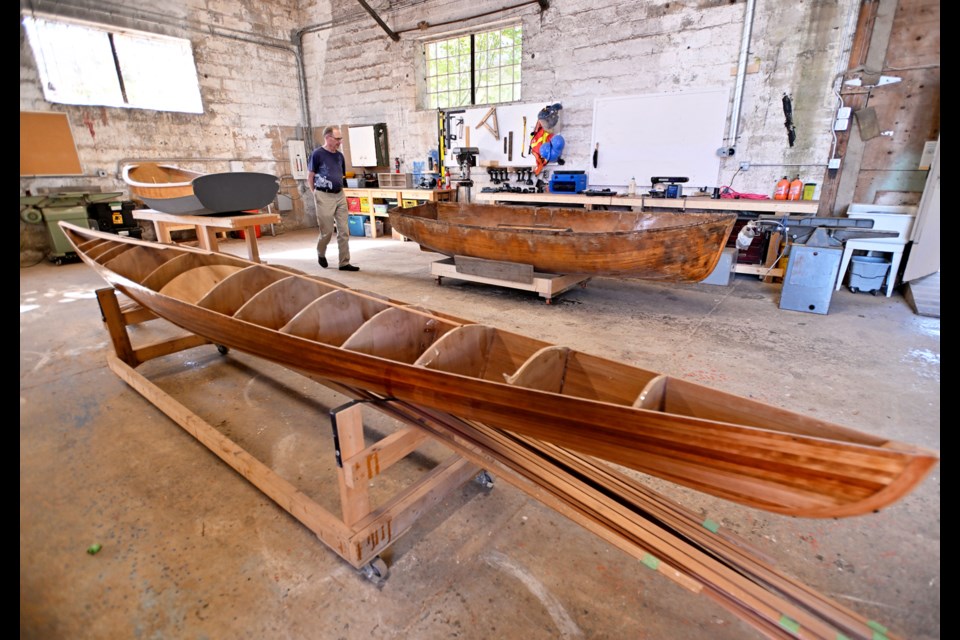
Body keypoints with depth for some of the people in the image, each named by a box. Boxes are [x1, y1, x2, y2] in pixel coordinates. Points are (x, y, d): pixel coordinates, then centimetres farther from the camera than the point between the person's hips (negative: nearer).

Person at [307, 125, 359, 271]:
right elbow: (310, 176, -3)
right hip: (324, 196, -6)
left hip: (340, 195, 6)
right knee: (327, 231, 0)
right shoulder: (317, 154, -9)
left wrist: (339, 189, 15)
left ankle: (344, 263, 7)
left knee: (344, 231, 2)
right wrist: (318, 193, 3)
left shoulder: (339, 155, 9)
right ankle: (321, 254, 29)